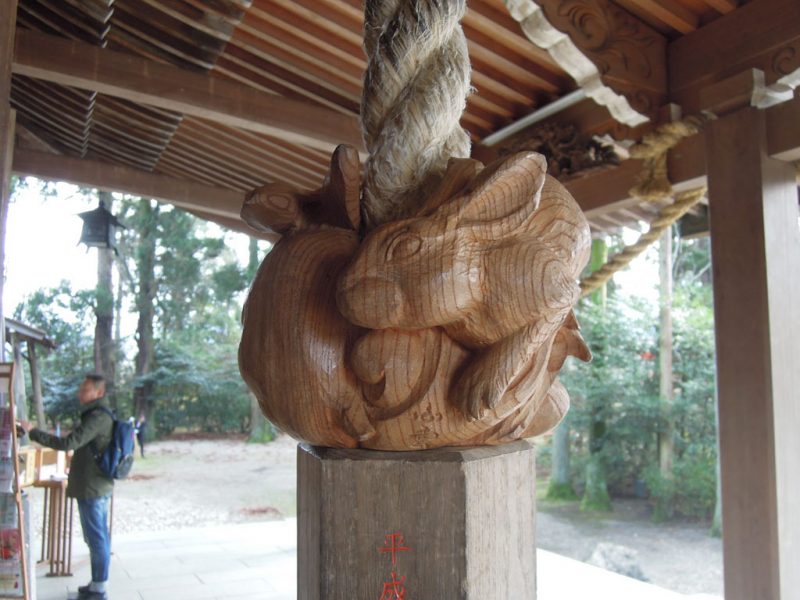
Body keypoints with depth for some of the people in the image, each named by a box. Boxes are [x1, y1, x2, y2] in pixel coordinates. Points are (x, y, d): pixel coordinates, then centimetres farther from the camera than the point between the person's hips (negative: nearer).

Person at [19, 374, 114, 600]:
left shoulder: (97, 417, -20)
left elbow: (68, 443, -26)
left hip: (92, 488, -10)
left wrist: (33, 432, -20)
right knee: (99, 537, 15)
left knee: (96, 538, -2)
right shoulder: (101, 415, 13)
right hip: (98, 486, 10)